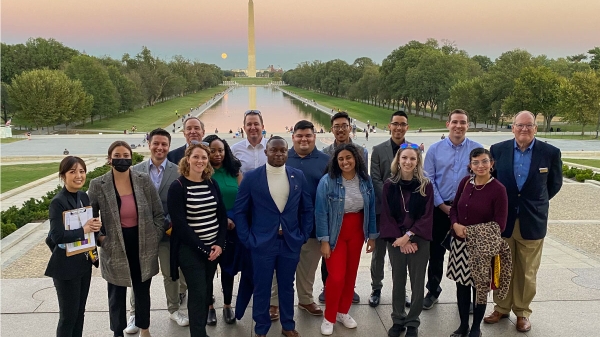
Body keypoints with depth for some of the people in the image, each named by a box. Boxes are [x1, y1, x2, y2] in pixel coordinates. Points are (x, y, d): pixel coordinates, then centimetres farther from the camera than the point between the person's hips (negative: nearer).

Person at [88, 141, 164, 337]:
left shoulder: (144, 180, -5)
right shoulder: (98, 185, -8)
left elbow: (159, 214, 0)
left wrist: (155, 239, -2)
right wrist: (99, 239, -7)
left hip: (143, 247, 1)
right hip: (115, 249, -1)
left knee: (143, 291, 17)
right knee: (117, 295, 14)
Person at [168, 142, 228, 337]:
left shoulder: (212, 184, 5)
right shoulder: (177, 187, -9)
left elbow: (222, 215, 6)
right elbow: (179, 224, -12)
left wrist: (219, 244, -7)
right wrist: (202, 248, -14)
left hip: (213, 248, 5)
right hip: (190, 250, -4)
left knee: (207, 292, 12)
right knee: (198, 294, -2)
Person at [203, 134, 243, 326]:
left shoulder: (234, 171, 3)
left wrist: (233, 219, -9)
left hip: (233, 227, 2)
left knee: (228, 266, 11)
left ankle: (227, 306, 25)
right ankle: (209, 306, 25)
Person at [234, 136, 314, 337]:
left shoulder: (298, 176, 1)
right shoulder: (251, 177, -6)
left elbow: (307, 209, 8)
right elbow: (240, 211, -1)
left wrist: (304, 236, 2)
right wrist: (247, 239, -6)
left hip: (291, 242, 2)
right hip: (262, 243, -2)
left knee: (287, 286, 16)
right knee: (262, 288, 10)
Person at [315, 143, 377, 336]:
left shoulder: (365, 181, -4)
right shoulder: (327, 181, -16)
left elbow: (371, 209, 4)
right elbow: (321, 213, -14)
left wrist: (372, 236, 5)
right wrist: (324, 241, -15)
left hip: (357, 232, 4)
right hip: (335, 233, -4)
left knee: (351, 274, 13)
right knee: (337, 276, -5)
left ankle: (343, 312, 33)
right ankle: (329, 317, 16)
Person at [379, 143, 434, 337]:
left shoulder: (426, 185, -3)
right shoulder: (389, 185, 0)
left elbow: (427, 216, -6)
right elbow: (387, 215, -1)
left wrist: (408, 236, -14)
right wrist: (400, 239, -10)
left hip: (419, 241, -1)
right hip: (396, 241, 1)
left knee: (417, 283, 7)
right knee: (398, 281, 11)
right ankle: (398, 320, 26)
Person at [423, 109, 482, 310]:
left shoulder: (477, 149, -2)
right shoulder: (435, 149, -1)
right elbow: (428, 180, -2)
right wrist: (442, 205, -8)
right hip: (440, 208, 0)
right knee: (436, 251, 9)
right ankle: (433, 291, 26)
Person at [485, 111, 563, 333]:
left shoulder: (550, 153, -4)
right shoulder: (498, 150, -3)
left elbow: (555, 184, 9)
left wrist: (536, 203, 13)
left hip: (532, 221, -1)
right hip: (503, 219, 1)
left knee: (527, 272, 10)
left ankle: (523, 312, 26)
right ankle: (501, 308, 28)